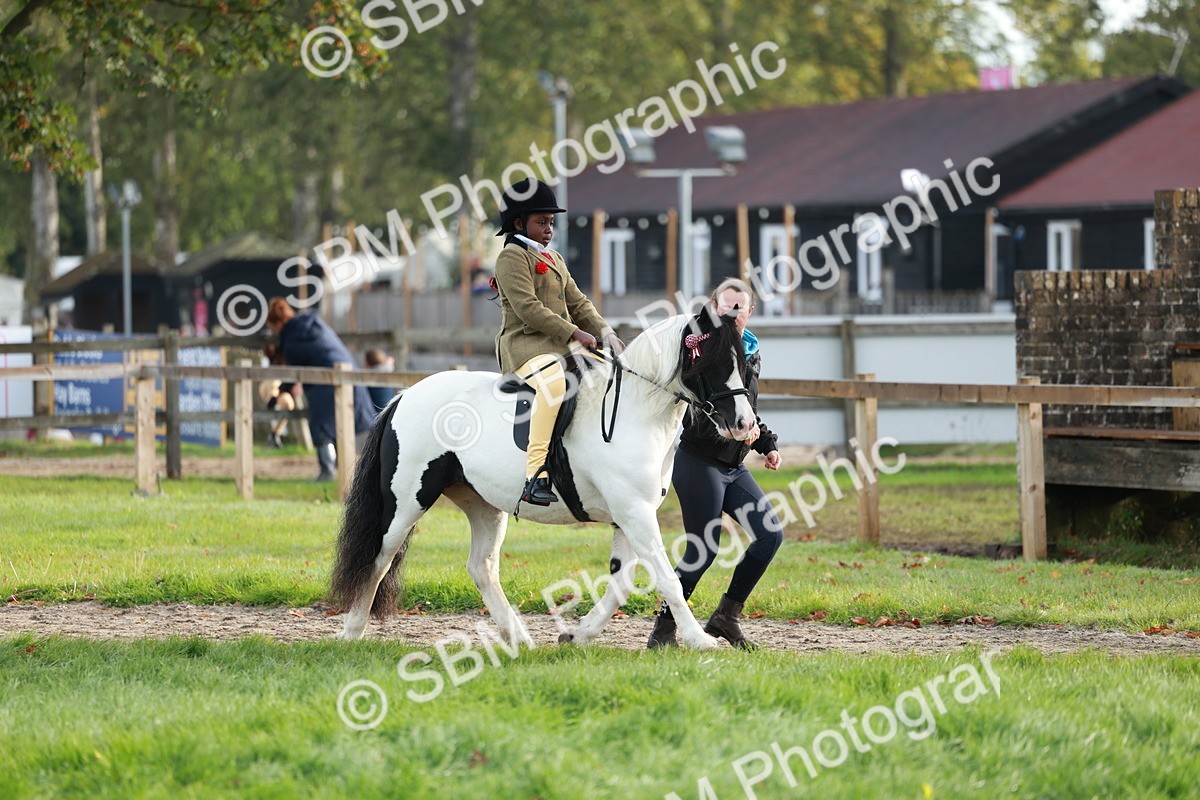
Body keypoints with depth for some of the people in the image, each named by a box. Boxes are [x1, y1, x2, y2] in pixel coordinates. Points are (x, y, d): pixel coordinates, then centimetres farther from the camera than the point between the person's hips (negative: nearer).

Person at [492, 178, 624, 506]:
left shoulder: (554, 259, 25)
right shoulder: (512, 257, -5)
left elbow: (578, 303, 20)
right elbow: (528, 309, -16)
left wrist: (605, 332, 1)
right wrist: (574, 333, -20)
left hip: (563, 344, 10)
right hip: (526, 344, -10)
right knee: (553, 382, -38)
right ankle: (536, 476, -46)